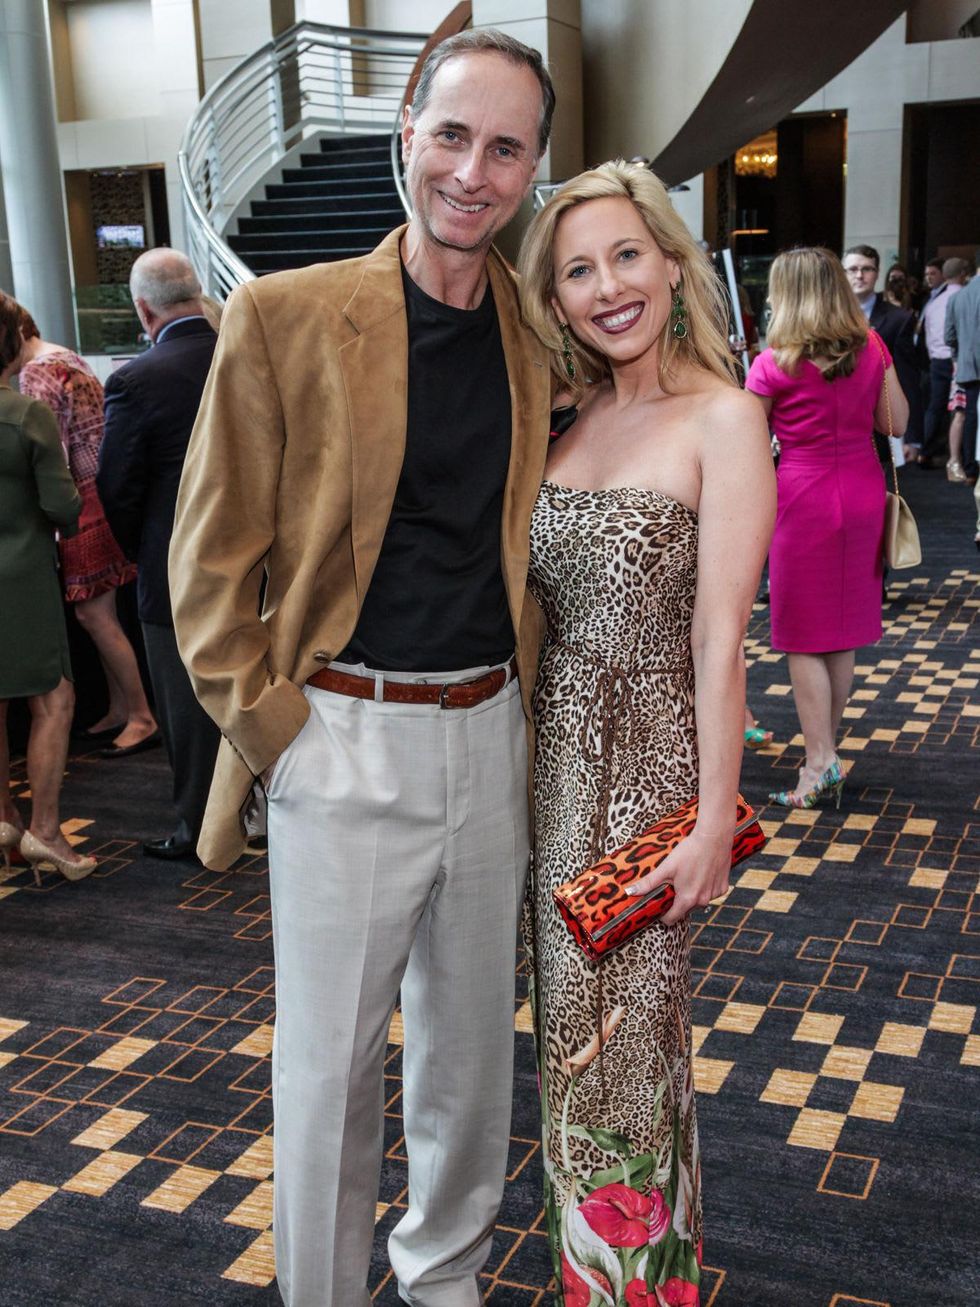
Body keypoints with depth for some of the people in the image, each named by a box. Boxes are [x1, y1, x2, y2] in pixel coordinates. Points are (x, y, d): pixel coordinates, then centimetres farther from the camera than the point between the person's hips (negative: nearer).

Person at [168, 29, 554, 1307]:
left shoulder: (539, 339, 5)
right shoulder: (285, 315, -8)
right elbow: (211, 559, -5)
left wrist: (524, 701, 7)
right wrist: (266, 729, -9)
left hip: (490, 735, 5)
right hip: (344, 738, -4)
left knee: (473, 1036, 18)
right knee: (330, 1059, 7)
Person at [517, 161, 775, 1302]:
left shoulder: (723, 418, -12)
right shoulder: (565, 420, 6)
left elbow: (718, 638, -16)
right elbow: (539, 606, 11)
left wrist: (716, 818, -15)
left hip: (650, 757, -6)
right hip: (555, 750, 6)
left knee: (626, 1029, 9)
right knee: (574, 1023, 18)